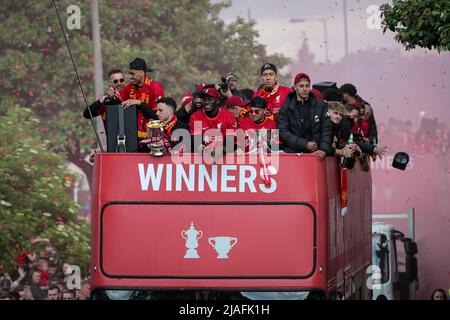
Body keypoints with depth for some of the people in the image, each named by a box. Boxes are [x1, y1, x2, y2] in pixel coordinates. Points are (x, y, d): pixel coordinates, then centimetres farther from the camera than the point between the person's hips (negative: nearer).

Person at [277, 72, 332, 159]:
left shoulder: (320, 106, 12)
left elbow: (327, 130, 6)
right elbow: (283, 132, -2)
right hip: (292, 152, -1)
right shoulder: (286, 109, 7)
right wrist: (305, 144, -10)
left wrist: (323, 149, -12)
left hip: (315, 153, 1)